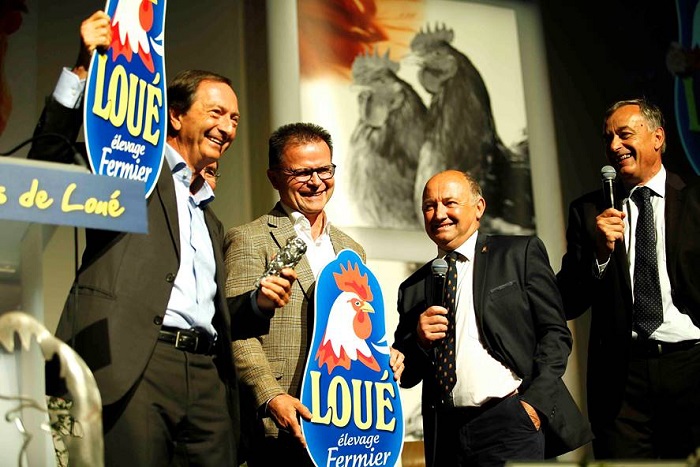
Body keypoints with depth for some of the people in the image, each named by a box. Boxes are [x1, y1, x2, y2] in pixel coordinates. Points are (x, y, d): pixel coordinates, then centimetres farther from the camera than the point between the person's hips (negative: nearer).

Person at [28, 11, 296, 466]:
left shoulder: (211, 221, 29)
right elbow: (49, 163, -6)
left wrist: (258, 303, 9)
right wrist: (84, 68, -13)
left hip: (208, 376, 6)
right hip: (132, 366, -6)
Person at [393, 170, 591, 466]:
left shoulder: (521, 253, 5)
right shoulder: (414, 288, 14)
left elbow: (555, 333, -1)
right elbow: (405, 377, 16)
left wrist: (535, 401, -12)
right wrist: (419, 339, -4)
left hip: (511, 423, -3)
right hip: (445, 433, 4)